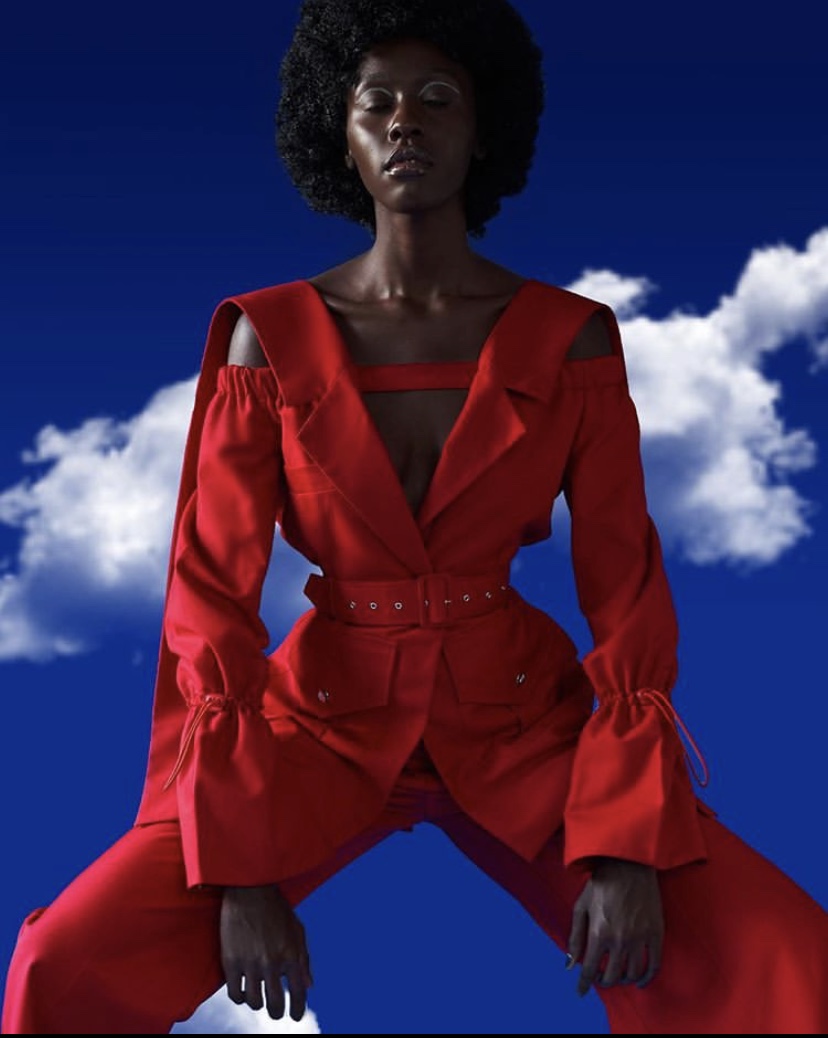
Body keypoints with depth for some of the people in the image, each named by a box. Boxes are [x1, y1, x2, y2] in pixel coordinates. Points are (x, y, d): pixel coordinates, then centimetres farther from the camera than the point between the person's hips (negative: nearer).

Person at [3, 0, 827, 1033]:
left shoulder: (572, 339, -4)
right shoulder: (270, 337, -6)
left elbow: (626, 590, -4)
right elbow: (212, 592, -8)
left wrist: (629, 848, -15)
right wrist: (239, 870, -15)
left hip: (521, 726, 1)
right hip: (325, 724, 0)